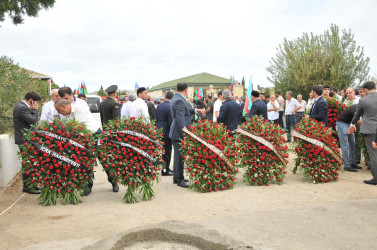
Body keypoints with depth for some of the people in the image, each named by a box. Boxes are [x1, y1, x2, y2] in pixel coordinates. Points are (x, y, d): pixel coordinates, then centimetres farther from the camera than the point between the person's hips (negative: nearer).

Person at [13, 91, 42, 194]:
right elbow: (33, 121, -21)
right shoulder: (22, 108, -19)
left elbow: (32, 120, 17)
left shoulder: (21, 106, 14)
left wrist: (33, 110, 5)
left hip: (26, 139, 11)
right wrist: (35, 110, -11)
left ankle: (29, 184, 23)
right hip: (24, 140, -11)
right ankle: (27, 187, 3)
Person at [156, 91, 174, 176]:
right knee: (167, 152, 0)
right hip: (167, 133, -8)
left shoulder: (159, 106, 6)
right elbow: (171, 122, -19)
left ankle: (165, 168, 24)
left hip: (160, 131, 8)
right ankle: (165, 170, 6)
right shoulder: (170, 107, -18)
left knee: (163, 151, 15)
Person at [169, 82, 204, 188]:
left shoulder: (177, 98, 14)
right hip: (179, 133, -11)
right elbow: (180, 118, -24)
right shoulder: (179, 100, -19)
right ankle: (179, 180, 2)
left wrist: (196, 110, 19)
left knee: (178, 155, 17)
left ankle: (176, 177, 27)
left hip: (177, 133, 11)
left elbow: (185, 110, 25)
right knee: (180, 156, -5)